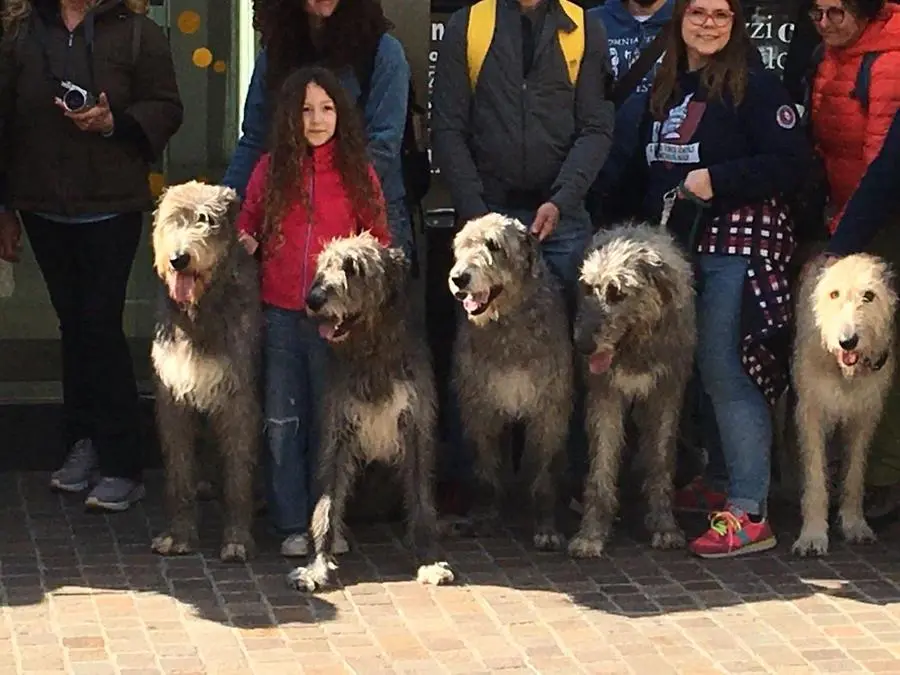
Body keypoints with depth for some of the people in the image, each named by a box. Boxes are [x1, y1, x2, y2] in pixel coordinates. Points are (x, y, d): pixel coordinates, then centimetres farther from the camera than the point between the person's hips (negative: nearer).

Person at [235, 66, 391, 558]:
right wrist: (244, 241, -4)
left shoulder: (357, 172, 3)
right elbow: (246, 222, 16)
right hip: (279, 314, 1)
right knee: (283, 421, 4)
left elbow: (378, 238, 9)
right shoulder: (271, 169, 4)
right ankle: (291, 524, 11)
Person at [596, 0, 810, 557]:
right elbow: (636, 163, 25)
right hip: (677, 244, 8)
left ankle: (749, 514, -10)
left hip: (737, 246, -8)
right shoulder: (664, 88, 16)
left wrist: (718, 179, -17)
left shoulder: (754, 85, -7)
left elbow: (792, 162, -12)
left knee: (727, 371, -11)